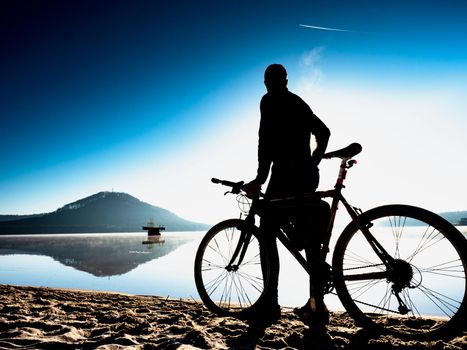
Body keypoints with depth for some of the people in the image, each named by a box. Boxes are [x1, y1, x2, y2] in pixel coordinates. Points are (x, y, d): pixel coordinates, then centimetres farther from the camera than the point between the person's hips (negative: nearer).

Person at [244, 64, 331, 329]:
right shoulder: (299, 103, 22)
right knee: (309, 240, 9)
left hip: (286, 173, -8)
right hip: (308, 175, 8)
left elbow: (267, 138, -16)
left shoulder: (269, 101, -1)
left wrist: (261, 177, -18)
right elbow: (324, 133, 28)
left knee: (267, 235, -1)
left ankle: (271, 303, -1)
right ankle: (316, 304, 15)